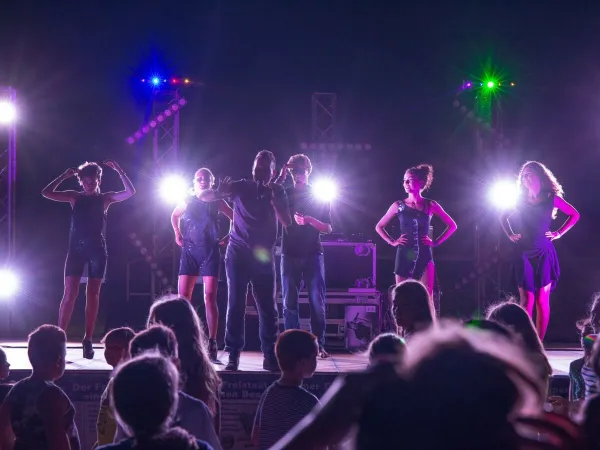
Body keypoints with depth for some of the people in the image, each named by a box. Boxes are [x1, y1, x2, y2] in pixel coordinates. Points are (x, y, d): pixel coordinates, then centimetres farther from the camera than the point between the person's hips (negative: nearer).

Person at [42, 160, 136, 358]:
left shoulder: (104, 199, 5)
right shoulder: (75, 197, 6)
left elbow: (130, 192, -5)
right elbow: (47, 193, -1)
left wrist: (119, 170, -10)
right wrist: (64, 176, -3)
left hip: (97, 249, 0)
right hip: (76, 248, 0)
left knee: (93, 294, 2)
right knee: (70, 293, -7)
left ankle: (88, 341, 6)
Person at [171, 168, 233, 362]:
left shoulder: (216, 202, 3)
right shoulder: (188, 201, 8)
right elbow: (174, 216, 27)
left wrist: (228, 237, 0)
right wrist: (177, 234, 15)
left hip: (210, 251, -2)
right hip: (189, 251, 2)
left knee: (210, 298, -9)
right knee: (183, 297, -3)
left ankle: (212, 345, -9)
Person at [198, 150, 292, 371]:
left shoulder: (277, 191, 4)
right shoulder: (241, 186, -1)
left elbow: (287, 222, -6)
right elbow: (204, 196, -3)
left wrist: (272, 199, -17)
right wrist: (221, 192, -25)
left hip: (263, 255, 2)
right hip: (238, 253, -2)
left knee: (268, 306, 1)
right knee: (236, 304, -5)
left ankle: (270, 356, 7)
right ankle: (233, 355, -4)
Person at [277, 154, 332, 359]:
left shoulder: (319, 197, 9)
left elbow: (328, 228, 6)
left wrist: (309, 220, -14)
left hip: (313, 254, -1)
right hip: (290, 254, 1)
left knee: (317, 301, -4)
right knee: (289, 301, -2)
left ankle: (319, 345, -3)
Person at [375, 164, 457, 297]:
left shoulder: (430, 205, 3)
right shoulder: (399, 205, 6)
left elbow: (452, 225, 10)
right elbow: (379, 226, 16)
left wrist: (436, 242, 2)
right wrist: (392, 242, 4)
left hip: (424, 256, -1)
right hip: (404, 256, 1)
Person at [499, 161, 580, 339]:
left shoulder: (551, 199, 2)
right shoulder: (520, 201, 8)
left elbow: (574, 215, 12)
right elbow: (503, 217, 24)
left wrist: (559, 233, 3)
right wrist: (510, 234, 10)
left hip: (544, 254, -1)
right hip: (524, 254, 1)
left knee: (542, 300, -4)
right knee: (526, 300, -5)